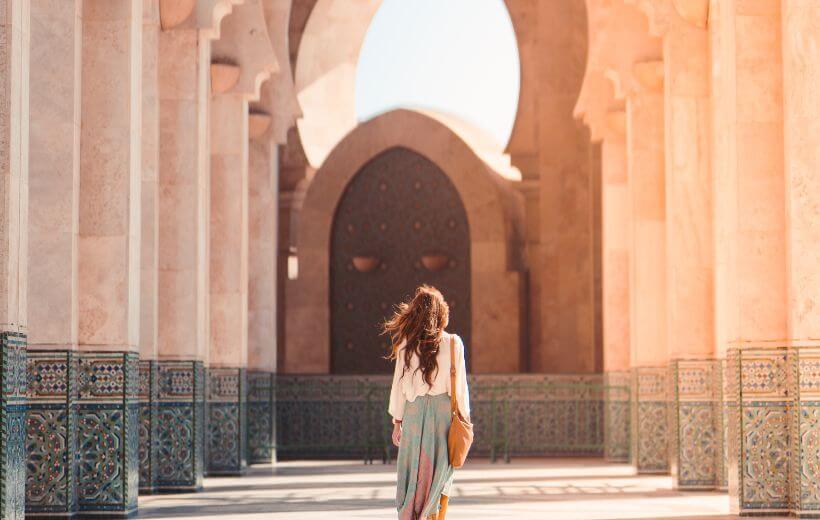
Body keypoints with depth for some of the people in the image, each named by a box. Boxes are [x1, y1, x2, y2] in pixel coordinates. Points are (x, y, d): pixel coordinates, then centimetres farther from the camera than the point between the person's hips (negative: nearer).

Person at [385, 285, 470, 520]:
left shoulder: (406, 344, -2)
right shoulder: (453, 343, -4)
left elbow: (399, 384, 1)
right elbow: (460, 385, -2)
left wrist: (397, 421, 8)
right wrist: (464, 417, 8)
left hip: (414, 411, 1)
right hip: (443, 410, -1)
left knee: (416, 471, 9)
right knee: (441, 471, 12)